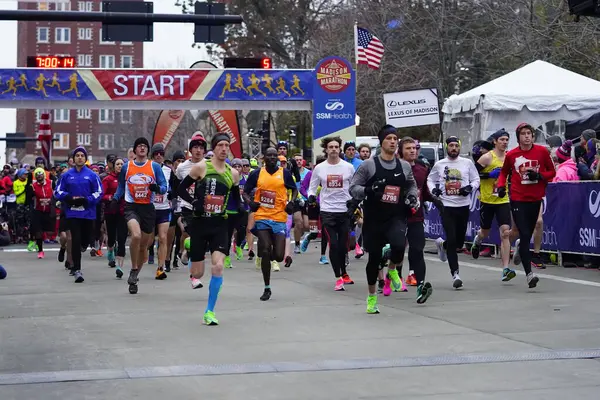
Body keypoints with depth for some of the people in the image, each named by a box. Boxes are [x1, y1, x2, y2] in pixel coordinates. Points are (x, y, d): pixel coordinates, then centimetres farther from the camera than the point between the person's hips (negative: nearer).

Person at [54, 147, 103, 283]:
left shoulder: (92, 175, 2)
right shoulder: (67, 175, 5)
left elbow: (99, 192, 2)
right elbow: (58, 191, 7)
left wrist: (86, 200, -14)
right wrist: (69, 198, -12)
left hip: (88, 213, 1)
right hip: (72, 213, -1)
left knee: (86, 240, 8)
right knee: (76, 240, -9)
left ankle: (75, 253, 43)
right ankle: (77, 270, -6)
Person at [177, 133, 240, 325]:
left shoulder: (233, 173, 6)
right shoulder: (201, 167, -5)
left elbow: (236, 197, 20)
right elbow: (182, 189, 0)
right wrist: (194, 202, -16)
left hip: (219, 224, 2)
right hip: (200, 222, -2)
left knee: (218, 266, -17)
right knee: (198, 273, 3)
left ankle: (210, 311, -5)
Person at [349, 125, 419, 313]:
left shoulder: (405, 166, 6)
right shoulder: (368, 165, -5)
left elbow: (411, 185, 24)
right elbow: (353, 188, -5)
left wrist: (412, 197, 3)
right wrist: (369, 190, -23)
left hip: (396, 217, 1)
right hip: (374, 218, -1)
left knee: (399, 245, -27)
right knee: (374, 257, 6)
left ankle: (392, 269, 9)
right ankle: (372, 296, 27)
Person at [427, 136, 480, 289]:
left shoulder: (467, 163, 3)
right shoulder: (439, 165, 4)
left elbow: (476, 179, 9)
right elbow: (430, 179, 16)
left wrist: (470, 187, -12)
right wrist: (433, 189, -4)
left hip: (463, 206, 2)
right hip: (446, 206, -2)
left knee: (460, 241, 9)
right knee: (452, 240, -10)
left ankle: (442, 244, 44)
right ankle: (455, 273, -5)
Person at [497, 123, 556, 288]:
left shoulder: (542, 151, -1)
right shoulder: (511, 155, -1)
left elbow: (552, 172, 6)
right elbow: (504, 172, 15)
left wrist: (539, 176, -14)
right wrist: (501, 186, -3)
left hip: (536, 198, 2)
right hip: (518, 199, -2)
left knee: (528, 235, 14)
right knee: (524, 235, -11)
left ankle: (520, 246, 51)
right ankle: (529, 274, -14)